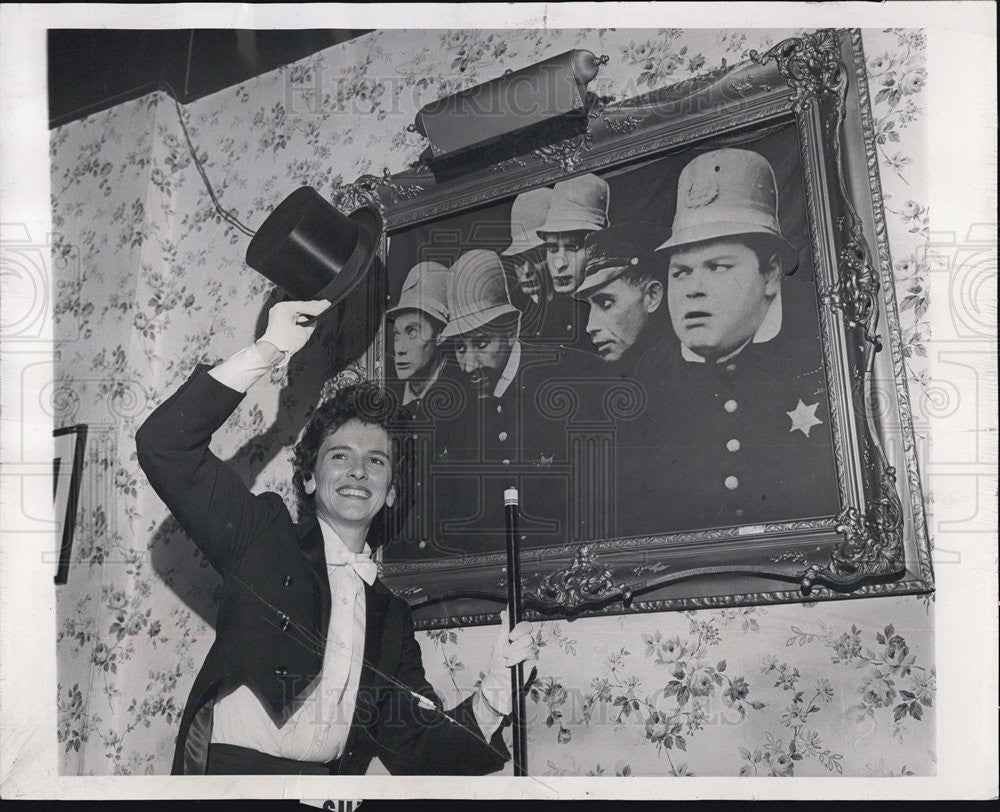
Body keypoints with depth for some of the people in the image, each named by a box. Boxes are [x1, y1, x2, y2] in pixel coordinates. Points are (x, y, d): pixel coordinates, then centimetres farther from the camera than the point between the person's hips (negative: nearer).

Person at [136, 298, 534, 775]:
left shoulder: (391, 614, 17)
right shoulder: (263, 536, 7)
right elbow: (165, 446, -5)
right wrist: (267, 351, -8)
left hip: (326, 778, 3)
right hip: (228, 766, -3)